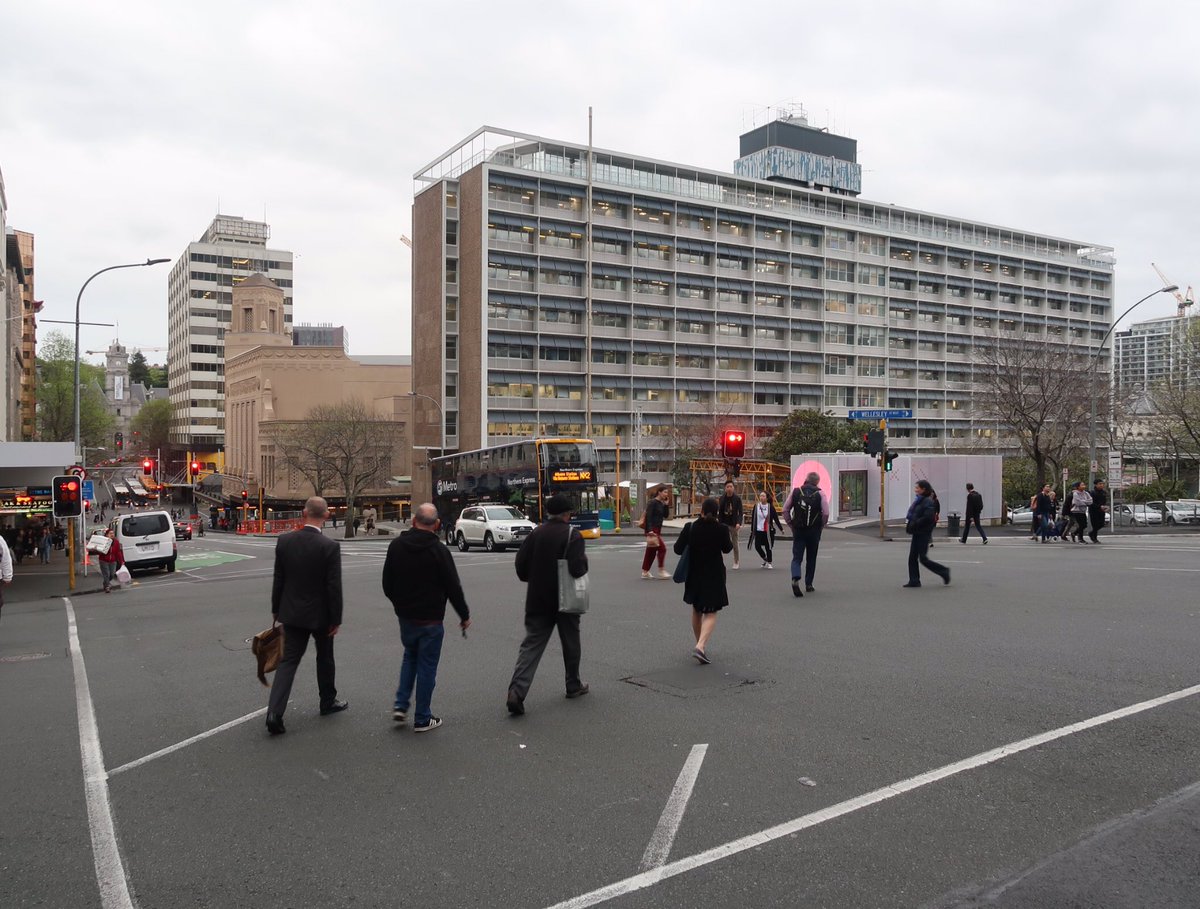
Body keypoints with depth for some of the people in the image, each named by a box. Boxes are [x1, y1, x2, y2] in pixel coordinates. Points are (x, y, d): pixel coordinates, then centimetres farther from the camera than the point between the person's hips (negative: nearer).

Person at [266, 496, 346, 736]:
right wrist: (336, 620, -6)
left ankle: (274, 712, -7)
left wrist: (276, 609, 14)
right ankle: (328, 702, 34)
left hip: (292, 612, 3)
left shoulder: (285, 541, -6)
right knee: (325, 658, 17)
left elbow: (278, 579, 2)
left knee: (288, 660, 5)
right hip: (320, 614, -3)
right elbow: (334, 587, -16)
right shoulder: (330, 546, -18)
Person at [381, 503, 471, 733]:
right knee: (427, 665, 5)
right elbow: (453, 587, -12)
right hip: (430, 618, -5)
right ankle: (422, 719, 11)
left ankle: (400, 705, 15)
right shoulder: (438, 550, -15)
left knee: (410, 657, 25)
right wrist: (464, 615, -1)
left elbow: (387, 584, 8)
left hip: (405, 616, 5)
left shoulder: (396, 546, -1)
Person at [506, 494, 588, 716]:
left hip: (537, 601, 3)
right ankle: (573, 686, 29)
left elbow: (521, 564, 2)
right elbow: (577, 569, -22)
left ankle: (517, 691, -13)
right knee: (570, 643, 16)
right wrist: (584, 560, -1)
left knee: (531, 645, 2)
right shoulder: (572, 536, -12)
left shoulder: (536, 534, 2)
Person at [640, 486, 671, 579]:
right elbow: (648, 516, -19)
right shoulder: (652, 502, -12)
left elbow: (665, 516, 12)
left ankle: (645, 572, 16)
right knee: (662, 548, -11)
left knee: (651, 551, 11)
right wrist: (650, 530, -26)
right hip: (652, 529, -9)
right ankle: (661, 571, -5)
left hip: (658, 529, 9)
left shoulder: (661, 504, 13)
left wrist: (666, 505, 2)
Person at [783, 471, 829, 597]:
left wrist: (791, 525, 10)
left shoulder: (796, 491, 1)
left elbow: (785, 510, 1)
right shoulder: (820, 494, -4)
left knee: (796, 557, 1)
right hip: (814, 531, 0)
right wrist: (821, 526, 5)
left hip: (798, 530, 1)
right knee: (811, 559, 14)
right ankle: (808, 584, 20)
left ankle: (795, 579, -24)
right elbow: (826, 513, -11)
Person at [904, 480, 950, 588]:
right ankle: (914, 581, 11)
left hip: (923, 534, -9)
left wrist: (913, 524, -21)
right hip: (917, 533, 9)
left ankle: (943, 571, 12)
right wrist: (908, 521, 3)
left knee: (923, 559, -4)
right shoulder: (918, 500, 12)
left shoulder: (928, 502, -16)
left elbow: (928, 518, -25)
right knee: (912, 557, 7)